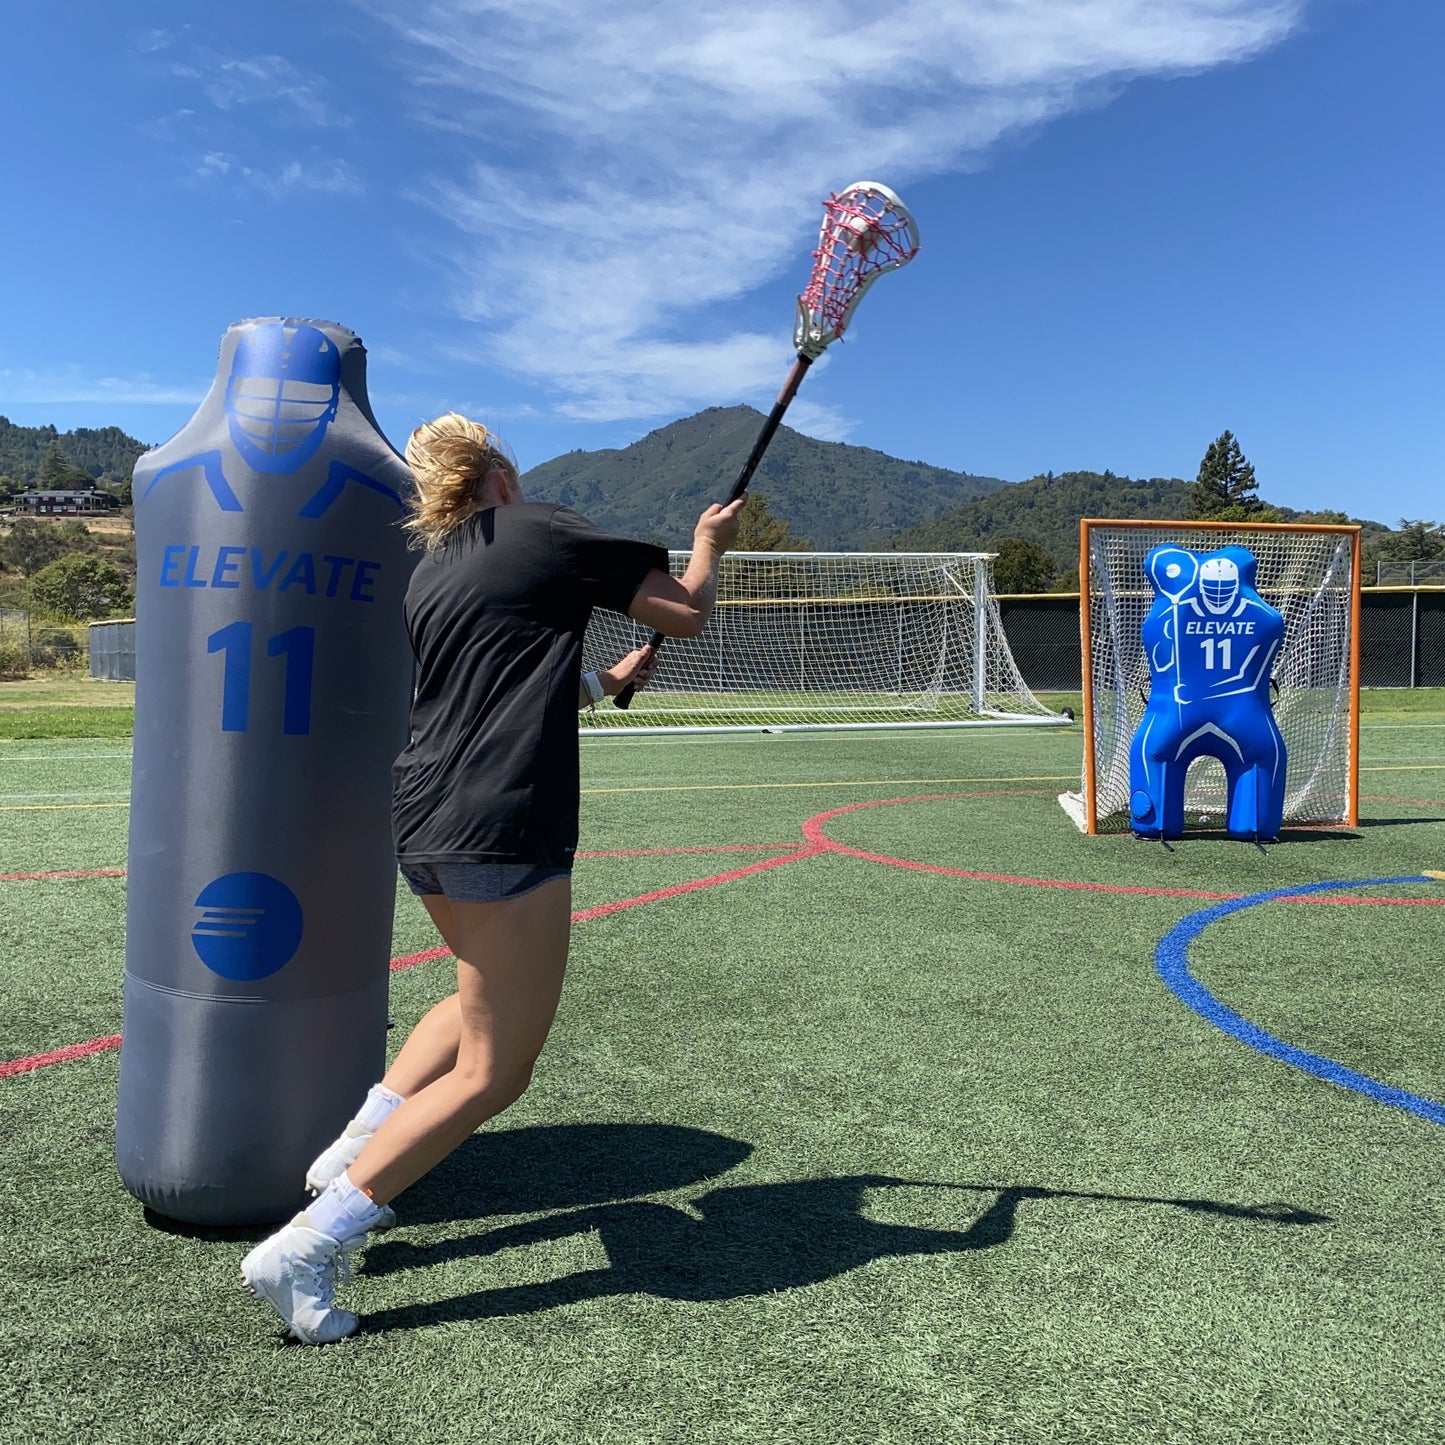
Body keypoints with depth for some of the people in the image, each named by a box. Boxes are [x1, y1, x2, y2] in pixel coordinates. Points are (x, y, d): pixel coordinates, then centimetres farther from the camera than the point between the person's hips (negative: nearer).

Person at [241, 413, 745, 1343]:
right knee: (493, 1071, -1)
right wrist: (710, 542, 23)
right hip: (504, 830, -9)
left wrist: (604, 682, 38)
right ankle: (305, 1248, -3)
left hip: (423, 828, 9)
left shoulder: (428, 577, 20)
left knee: (489, 1000, 29)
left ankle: (356, 1144, 24)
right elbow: (687, 613, 4)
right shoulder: (547, 532, 0)